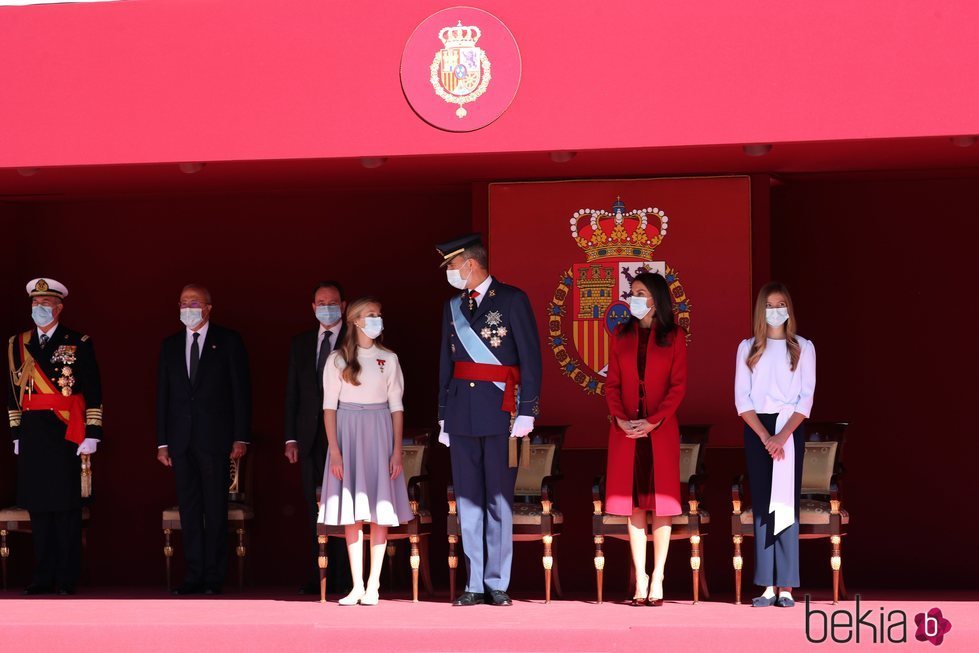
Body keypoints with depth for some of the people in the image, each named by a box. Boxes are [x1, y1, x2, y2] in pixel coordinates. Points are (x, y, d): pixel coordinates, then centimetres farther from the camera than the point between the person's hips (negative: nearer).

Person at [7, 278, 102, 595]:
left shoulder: (78, 343, 2)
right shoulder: (18, 345, 13)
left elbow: (93, 393, 0)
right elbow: (13, 393, 16)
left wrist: (92, 435, -6)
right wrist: (17, 434, 11)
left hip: (65, 434, -4)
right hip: (32, 435, 4)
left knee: (66, 507, -2)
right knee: (38, 507, 5)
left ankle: (66, 578, 3)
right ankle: (43, 576, 11)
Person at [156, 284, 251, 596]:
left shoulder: (228, 341, 2)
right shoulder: (170, 345, 13)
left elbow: (241, 390, 0)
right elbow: (163, 395, 13)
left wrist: (240, 438, -7)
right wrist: (162, 442, 6)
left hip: (215, 438, -3)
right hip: (181, 439, 4)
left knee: (216, 509, -1)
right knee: (189, 509, 4)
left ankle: (214, 576, 3)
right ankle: (194, 574, 7)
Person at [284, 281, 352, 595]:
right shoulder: (301, 343, 14)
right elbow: (292, 393, 13)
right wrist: (291, 438, 6)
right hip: (311, 437, 4)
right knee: (315, 510, 4)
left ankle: (344, 578, -1)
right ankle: (318, 577, 7)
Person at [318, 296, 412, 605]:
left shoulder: (388, 359, 6)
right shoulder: (337, 360, 2)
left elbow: (396, 406, 6)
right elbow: (329, 406, 1)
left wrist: (397, 450, -2)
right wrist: (334, 450, -8)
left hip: (380, 434, 1)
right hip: (347, 434, -1)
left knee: (380, 512, -2)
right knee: (352, 514, 0)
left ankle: (373, 586, 2)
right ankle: (356, 586, 5)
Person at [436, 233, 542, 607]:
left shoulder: (512, 300, -2)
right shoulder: (452, 307, 14)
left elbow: (530, 358, -5)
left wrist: (526, 412, -11)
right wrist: (443, 417, 14)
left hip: (500, 411, -5)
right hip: (462, 414, 5)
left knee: (499, 500, -2)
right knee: (468, 501, 4)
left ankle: (497, 584, 2)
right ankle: (474, 585, 8)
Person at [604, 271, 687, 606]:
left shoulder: (674, 336, 1)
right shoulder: (622, 335, 10)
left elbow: (678, 386, -4)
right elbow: (612, 383, 7)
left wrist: (653, 421, -14)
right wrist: (621, 419, -9)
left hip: (660, 429, -2)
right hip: (626, 430, 2)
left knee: (661, 502, -1)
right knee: (634, 503, 2)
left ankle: (657, 578, 3)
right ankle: (640, 578, 4)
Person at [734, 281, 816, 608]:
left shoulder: (803, 348, 5)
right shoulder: (748, 348, 8)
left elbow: (806, 398, -2)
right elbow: (742, 398, 1)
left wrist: (783, 436, -14)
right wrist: (765, 436, -11)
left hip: (790, 430, -1)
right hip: (756, 430, 1)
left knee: (786, 505, -5)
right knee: (761, 506, -2)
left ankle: (787, 587, -6)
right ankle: (768, 586, -3)